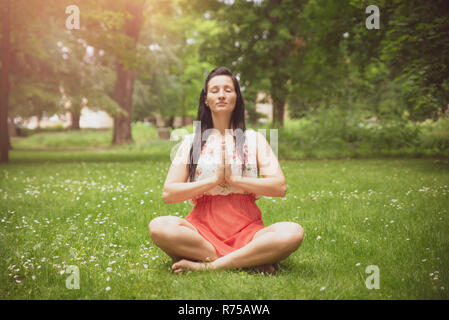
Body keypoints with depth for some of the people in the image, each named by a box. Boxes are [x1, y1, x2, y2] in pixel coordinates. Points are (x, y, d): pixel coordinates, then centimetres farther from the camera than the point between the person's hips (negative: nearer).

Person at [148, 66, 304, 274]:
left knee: (293, 233, -30)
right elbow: (168, 193, 3)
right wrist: (213, 180, -6)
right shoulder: (191, 141, 14)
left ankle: (207, 265, -26)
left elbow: (280, 187, 0)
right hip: (203, 227, 1)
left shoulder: (254, 139, 13)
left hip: (246, 228, 0)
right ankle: (250, 260, -24)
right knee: (158, 227, -31)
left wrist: (233, 179, -7)